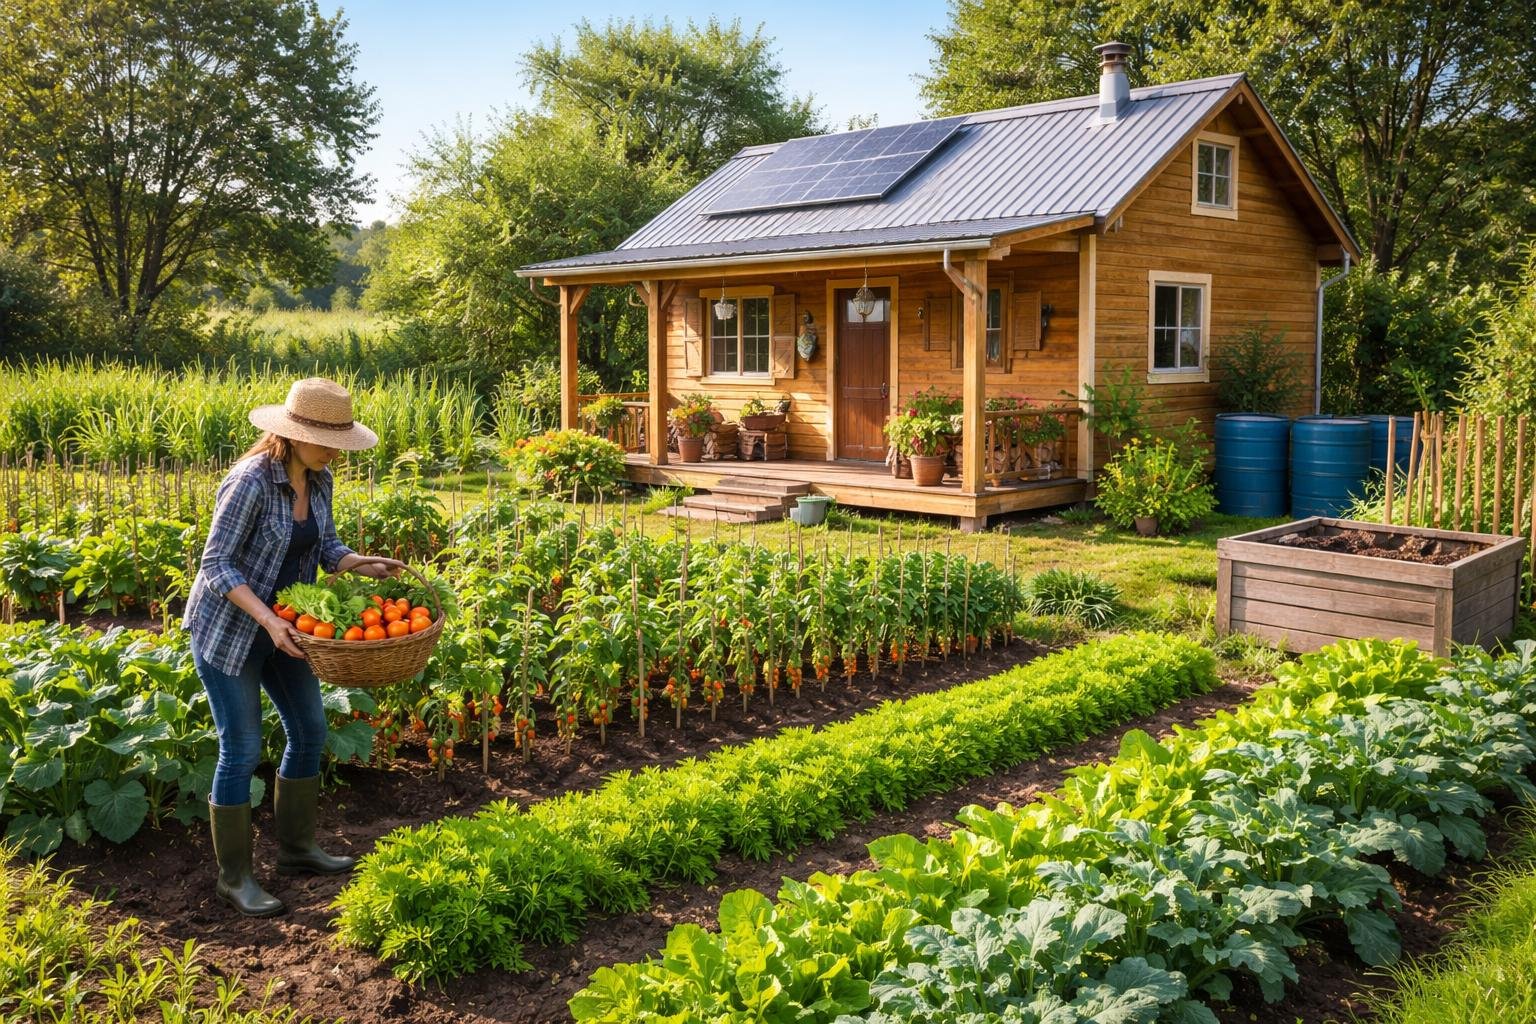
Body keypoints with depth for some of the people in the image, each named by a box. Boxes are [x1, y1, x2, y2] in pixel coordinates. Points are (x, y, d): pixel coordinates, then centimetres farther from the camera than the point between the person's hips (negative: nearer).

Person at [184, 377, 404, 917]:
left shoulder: (318, 479, -2)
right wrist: (267, 618, -32)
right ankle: (234, 876, 14)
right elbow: (217, 564, -24)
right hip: (227, 627, -8)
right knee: (242, 751, -2)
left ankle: (295, 847, 30)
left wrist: (362, 565, -12)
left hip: (281, 624, 8)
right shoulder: (251, 480, -25)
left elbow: (324, 547, 7)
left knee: (309, 731, 13)